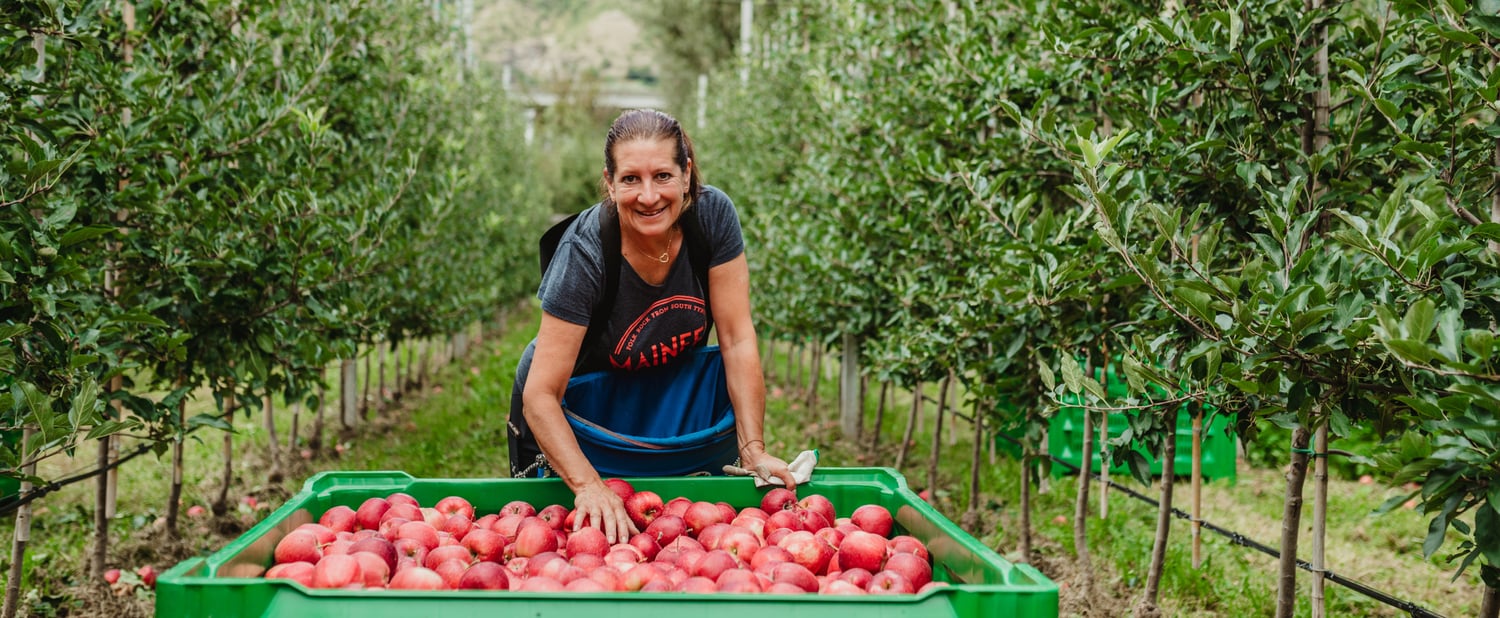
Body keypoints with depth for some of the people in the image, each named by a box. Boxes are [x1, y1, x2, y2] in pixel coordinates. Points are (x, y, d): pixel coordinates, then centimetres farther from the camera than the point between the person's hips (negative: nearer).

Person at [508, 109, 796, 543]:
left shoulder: (712, 215, -19)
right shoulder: (584, 254, -28)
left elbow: (737, 340, -15)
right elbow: (540, 395, -29)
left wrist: (753, 451, -21)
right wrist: (588, 486, -43)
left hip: (680, 399, 3)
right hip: (580, 411, -2)